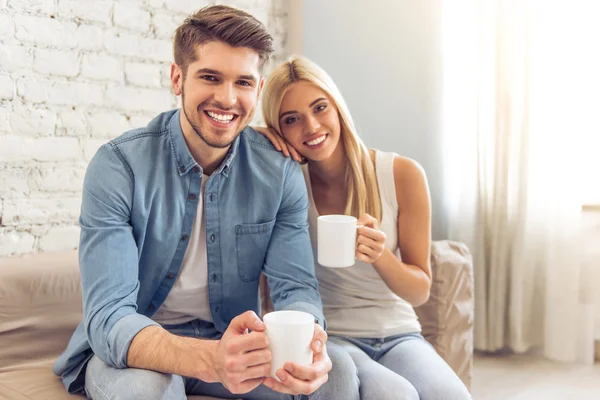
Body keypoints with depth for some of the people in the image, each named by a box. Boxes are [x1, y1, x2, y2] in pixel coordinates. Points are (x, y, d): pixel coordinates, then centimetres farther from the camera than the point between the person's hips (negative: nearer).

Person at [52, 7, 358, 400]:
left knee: (335, 367, -20)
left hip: (230, 343, 3)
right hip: (133, 352, -2)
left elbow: (296, 289, -11)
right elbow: (108, 316, -27)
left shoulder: (281, 172, -8)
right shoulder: (119, 165, -19)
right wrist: (210, 360, -47)